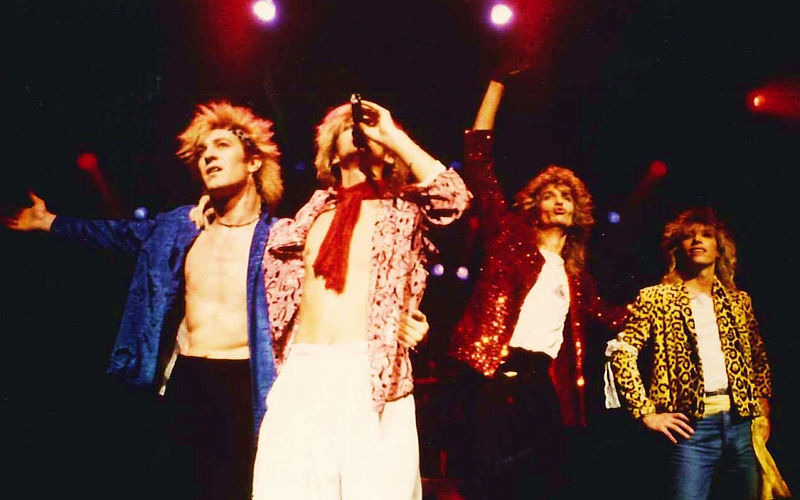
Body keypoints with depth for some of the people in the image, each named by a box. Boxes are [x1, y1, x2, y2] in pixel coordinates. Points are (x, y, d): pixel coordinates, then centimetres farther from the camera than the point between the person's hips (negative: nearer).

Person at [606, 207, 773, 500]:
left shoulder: (738, 300, 14)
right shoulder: (656, 298, 1)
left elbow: (759, 360, 21)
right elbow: (621, 351, -7)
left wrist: (764, 410, 12)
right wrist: (646, 413, -10)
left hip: (742, 424, 4)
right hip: (691, 425, -4)